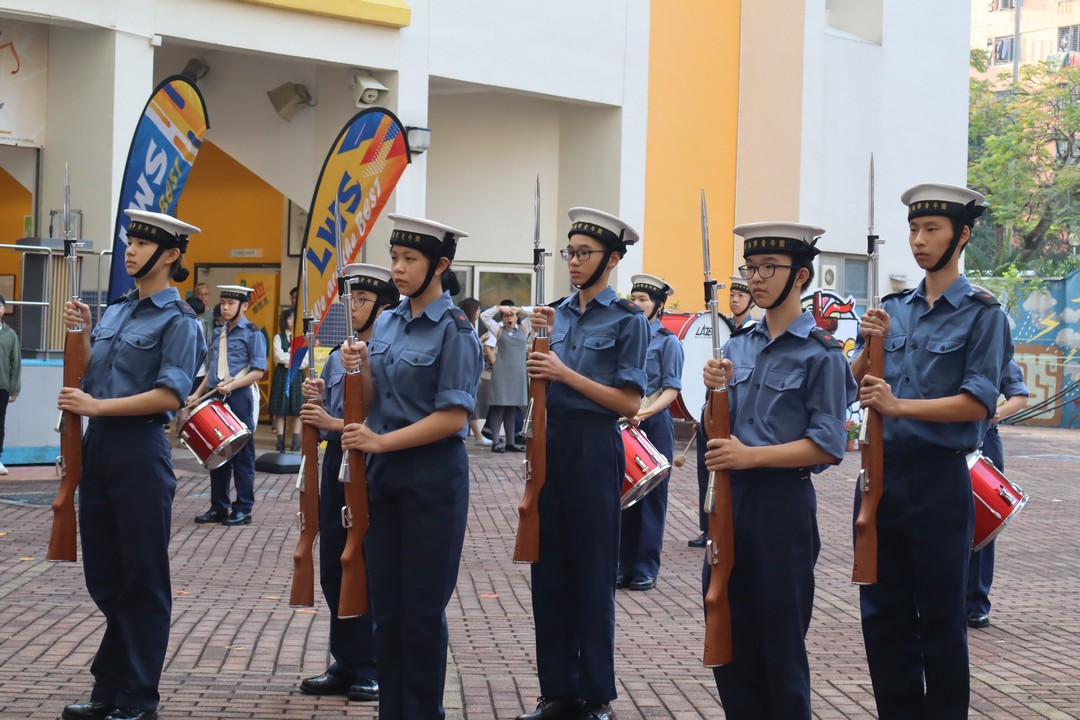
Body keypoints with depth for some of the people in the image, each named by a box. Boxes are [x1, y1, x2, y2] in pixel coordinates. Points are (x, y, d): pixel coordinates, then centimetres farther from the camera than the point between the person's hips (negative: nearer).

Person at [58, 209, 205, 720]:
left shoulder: (178, 320, -8)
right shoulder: (114, 312, 14)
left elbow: (169, 395, -17)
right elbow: (91, 376, 12)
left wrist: (96, 406, -18)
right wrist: (81, 334, -2)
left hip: (140, 448, -7)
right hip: (99, 446, 7)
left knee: (142, 577, 2)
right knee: (103, 575, 12)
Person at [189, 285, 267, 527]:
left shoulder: (252, 333, -4)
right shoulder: (218, 333, 15)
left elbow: (258, 371, -9)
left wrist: (232, 385, -20)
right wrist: (198, 394, 10)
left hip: (239, 400, -6)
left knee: (242, 456, 0)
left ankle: (243, 509, 6)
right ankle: (218, 507, 15)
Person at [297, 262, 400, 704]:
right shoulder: (337, 357, 13)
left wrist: (334, 423, -19)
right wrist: (315, 401, -2)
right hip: (336, 464, 7)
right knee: (333, 570, 11)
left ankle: (370, 671, 10)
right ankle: (345, 664, 21)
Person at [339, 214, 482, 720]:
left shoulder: (454, 332, -11)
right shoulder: (386, 323, 10)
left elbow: (452, 417, -17)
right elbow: (376, 403, 12)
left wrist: (381, 442, -20)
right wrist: (361, 370, -7)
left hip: (432, 475, -7)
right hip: (384, 471, 7)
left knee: (422, 605, 1)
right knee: (386, 602, 10)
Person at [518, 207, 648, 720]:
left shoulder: (627, 320, -5)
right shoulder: (558, 313, 11)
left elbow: (629, 403, -11)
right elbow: (543, 388, 12)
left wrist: (565, 373, -16)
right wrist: (540, 340, -2)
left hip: (594, 448, -6)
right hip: (550, 442, 6)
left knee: (592, 576, 2)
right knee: (549, 572, 8)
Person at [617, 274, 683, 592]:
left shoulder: (667, 341, -3)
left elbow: (672, 389, -9)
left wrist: (647, 411, -24)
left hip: (654, 425, -5)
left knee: (651, 497, 1)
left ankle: (646, 569, 6)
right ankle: (624, 565, 11)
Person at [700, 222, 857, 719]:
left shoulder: (820, 352, -8)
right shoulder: (738, 345, 10)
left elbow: (828, 446, -14)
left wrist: (751, 456, -21)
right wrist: (716, 390, -7)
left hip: (783, 503, -6)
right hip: (731, 495, 6)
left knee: (780, 637, 4)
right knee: (729, 631, 12)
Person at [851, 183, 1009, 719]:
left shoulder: (981, 314, -4)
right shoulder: (893, 308, 11)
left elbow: (979, 403, -14)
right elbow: (854, 385, 10)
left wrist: (899, 406, -20)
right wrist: (871, 344, -8)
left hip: (938, 476, -5)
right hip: (881, 468, 5)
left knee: (940, 615, 4)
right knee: (881, 611, 9)